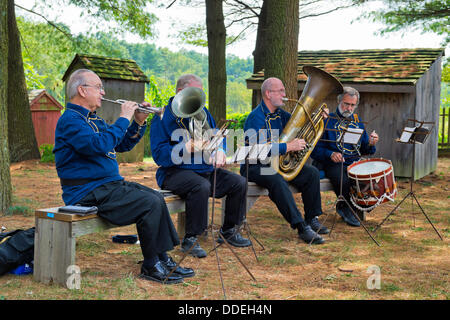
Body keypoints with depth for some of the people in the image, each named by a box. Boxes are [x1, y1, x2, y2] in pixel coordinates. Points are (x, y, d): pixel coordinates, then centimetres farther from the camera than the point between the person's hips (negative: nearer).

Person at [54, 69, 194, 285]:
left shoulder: (94, 119, 20)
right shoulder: (70, 119, -12)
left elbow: (122, 145, 22)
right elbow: (99, 145, -28)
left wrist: (139, 122, 8)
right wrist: (124, 119, -18)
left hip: (110, 184, 10)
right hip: (88, 192, -10)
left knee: (156, 198, 1)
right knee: (151, 204, -20)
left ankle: (163, 259, 4)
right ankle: (150, 267, -8)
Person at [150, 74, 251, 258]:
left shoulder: (202, 112, 15)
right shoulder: (163, 117, -8)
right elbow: (159, 155, -16)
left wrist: (219, 151, -5)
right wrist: (188, 147, -28)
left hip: (206, 169, 7)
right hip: (175, 172, -7)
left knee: (239, 183, -7)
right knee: (202, 186, -36)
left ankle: (229, 231, 11)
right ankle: (190, 240, -23)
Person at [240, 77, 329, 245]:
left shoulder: (281, 115, 11)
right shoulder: (256, 118, -16)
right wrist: (288, 146, -27)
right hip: (255, 166, -8)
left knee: (312, 173, -5)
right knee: (277, 180, -37)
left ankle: (312, 219, 1)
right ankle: (301, 227, -37)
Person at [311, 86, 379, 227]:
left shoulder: (357, 122, 19)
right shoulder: (327, 121, 1)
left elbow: (364, 149, 19)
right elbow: (315, 149, -5)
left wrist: (371, 144, -4)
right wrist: (330, 154, -24)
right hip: (334, 163, -5)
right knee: (344, 182, -35)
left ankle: (345, 208, -1)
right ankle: (348, 209, -2)